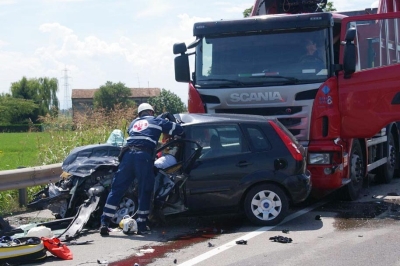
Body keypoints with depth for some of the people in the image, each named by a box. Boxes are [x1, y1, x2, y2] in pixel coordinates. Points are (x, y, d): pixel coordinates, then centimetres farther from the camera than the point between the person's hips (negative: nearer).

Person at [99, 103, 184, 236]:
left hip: (127, 154, 3)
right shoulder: (157, 121, 20)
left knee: (116, 189, 4)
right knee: (145, 192, 6)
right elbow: (179, 130, 23)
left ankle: (104, 223, -2)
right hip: (144, 156, -3)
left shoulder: (133, 123, 30)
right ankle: (142, 225, 6)